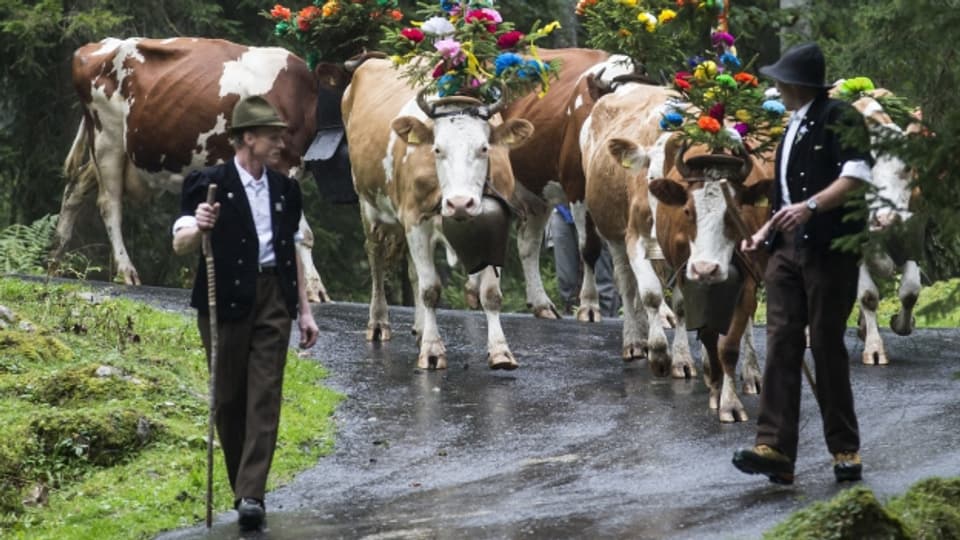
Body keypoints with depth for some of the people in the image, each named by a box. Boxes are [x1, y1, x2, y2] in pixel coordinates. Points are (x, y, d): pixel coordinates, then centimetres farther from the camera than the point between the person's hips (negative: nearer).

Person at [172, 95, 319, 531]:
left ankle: (251, 496, -11)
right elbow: (180, 245, -11)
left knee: (265, 396, -6)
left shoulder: (284, 190, 10)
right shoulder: (209, 184, -6)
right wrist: (198, 227, -33)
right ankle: (242, 487, 20)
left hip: (273, 299, 3)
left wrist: (304, 309, 14)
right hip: (226, 299, -3)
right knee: (228, 397, 5)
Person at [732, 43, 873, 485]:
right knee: (781, 345, -5)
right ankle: (775, 449, -12)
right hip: (787, 249, 7)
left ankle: (845, 450, 8)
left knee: (827, 347, -2)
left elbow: (856, 177, -18)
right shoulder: (794, 128, 21)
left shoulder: (840, 118, -5)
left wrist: (809, 208, -28)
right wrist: (766, 232, 19)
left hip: (830, 248, -7)